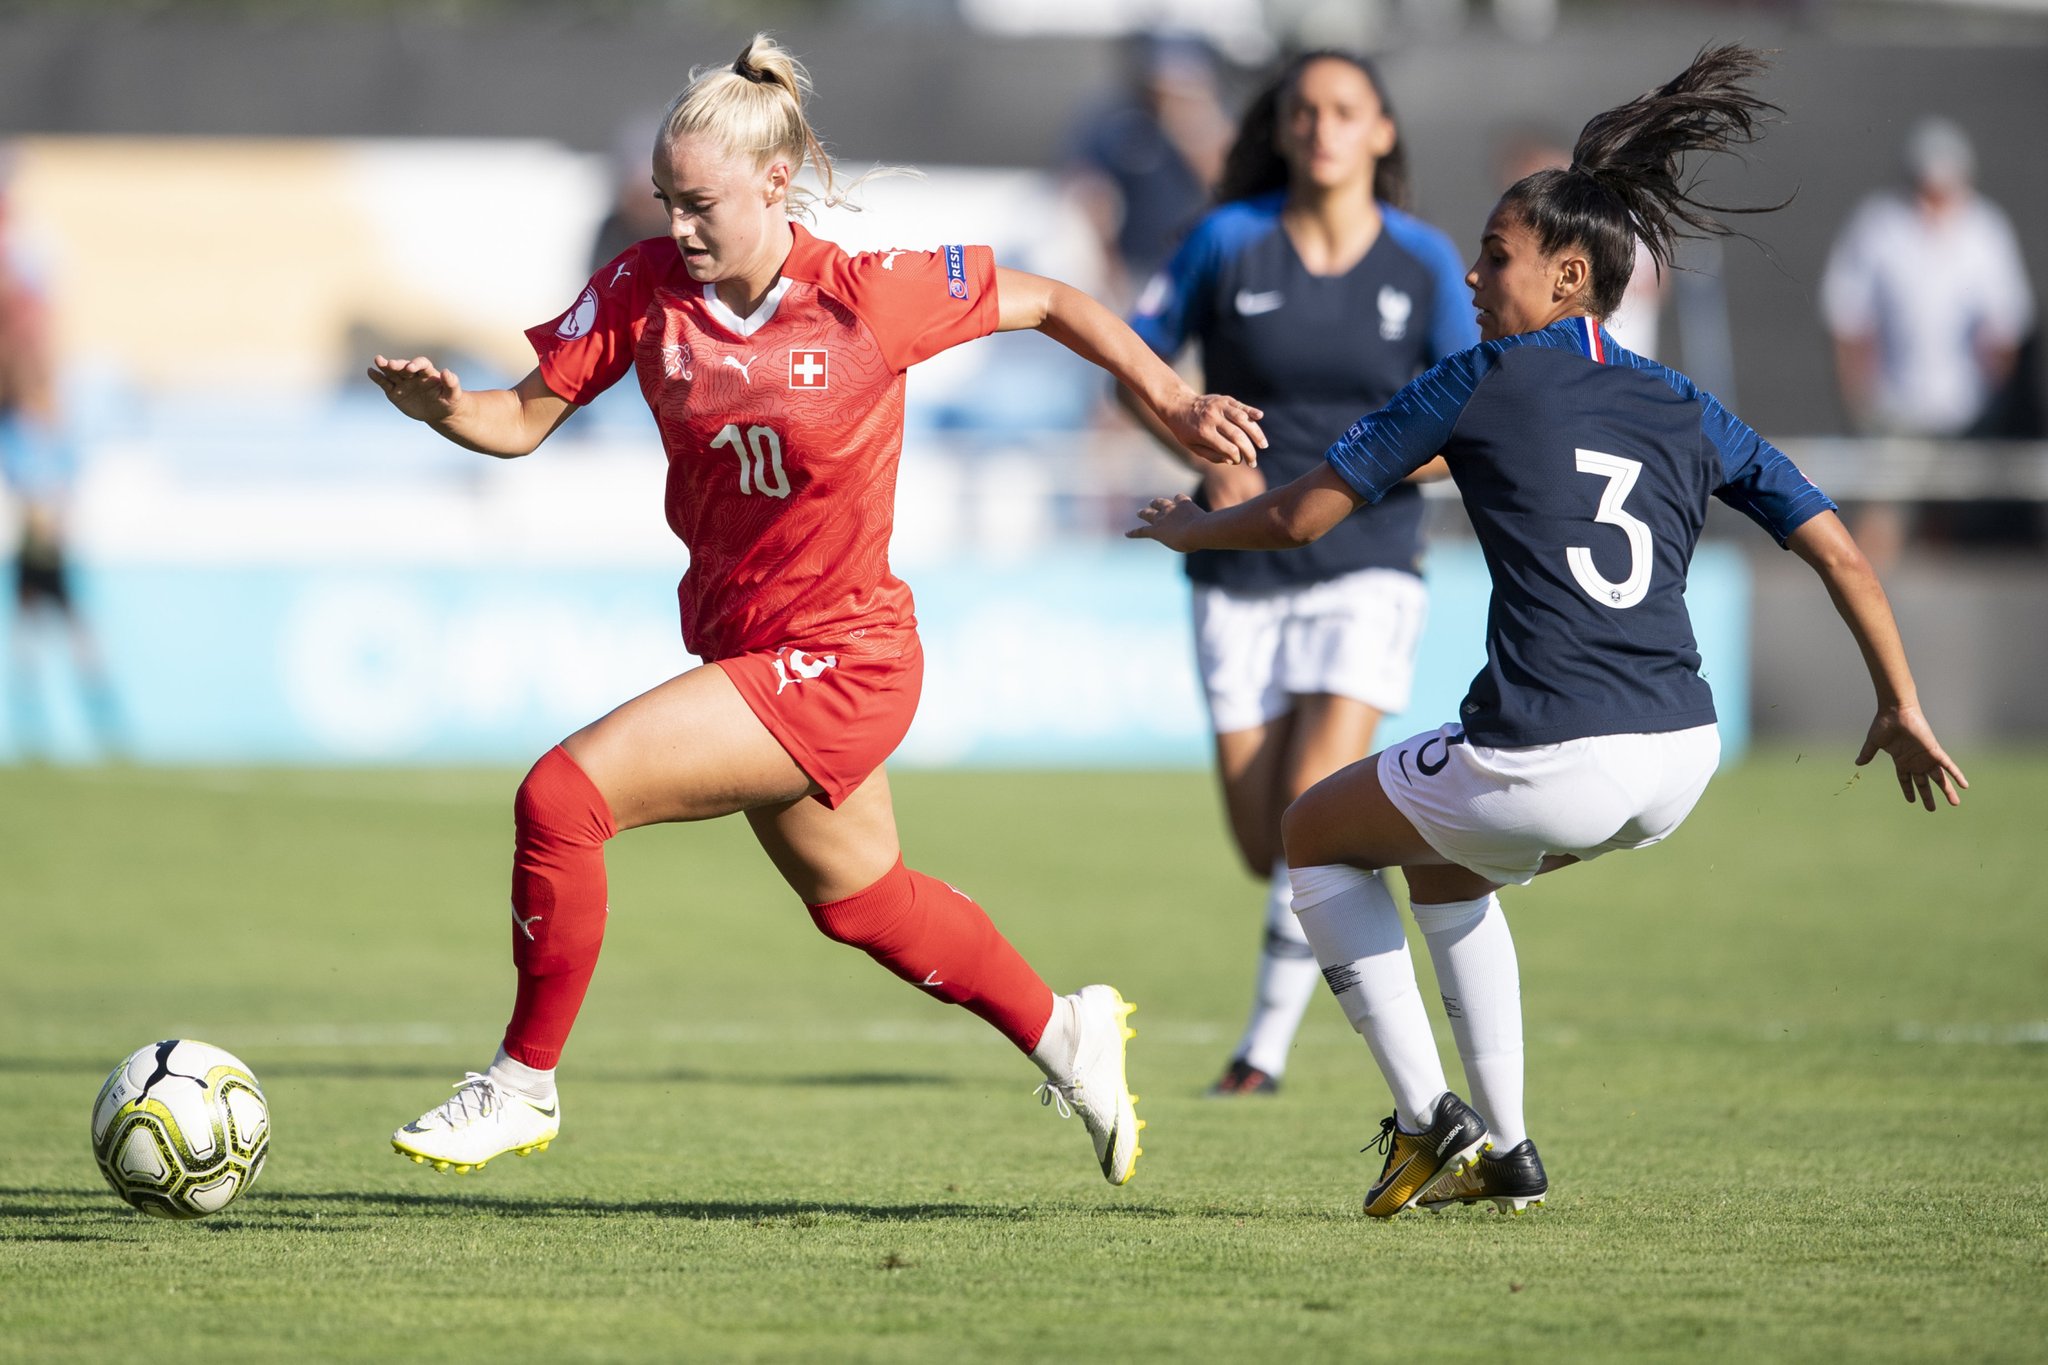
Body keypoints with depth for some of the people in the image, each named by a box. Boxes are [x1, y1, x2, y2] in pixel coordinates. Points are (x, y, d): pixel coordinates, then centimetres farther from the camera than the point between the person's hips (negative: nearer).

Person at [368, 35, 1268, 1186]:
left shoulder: (869, 293, -19)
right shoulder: (646, 286, -7)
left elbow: (1049, 302, -4)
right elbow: (524, 421, -4)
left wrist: (1175, 404, -5)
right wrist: (440, 407, -25)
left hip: (842, 661, -7)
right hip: (741, 648, 7)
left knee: (564, 796, -20)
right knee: (861, 901, 26)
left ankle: (523, 1084, -4)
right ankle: (1064, 1034, 49)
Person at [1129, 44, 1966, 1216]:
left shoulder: (1483, 383, 0)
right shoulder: (1690, 413, 13)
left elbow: (1302, 516, 3)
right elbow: (1841, 554, 10)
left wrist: (1193, 529, 22)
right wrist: (1902, 706, 21)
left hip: (1550, 764, -6)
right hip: (1680, 761, 6)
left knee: (1318, 833, 21)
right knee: (1439, 854, 34)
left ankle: (1430, 1119, 13)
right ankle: (1502, 1149, 30)